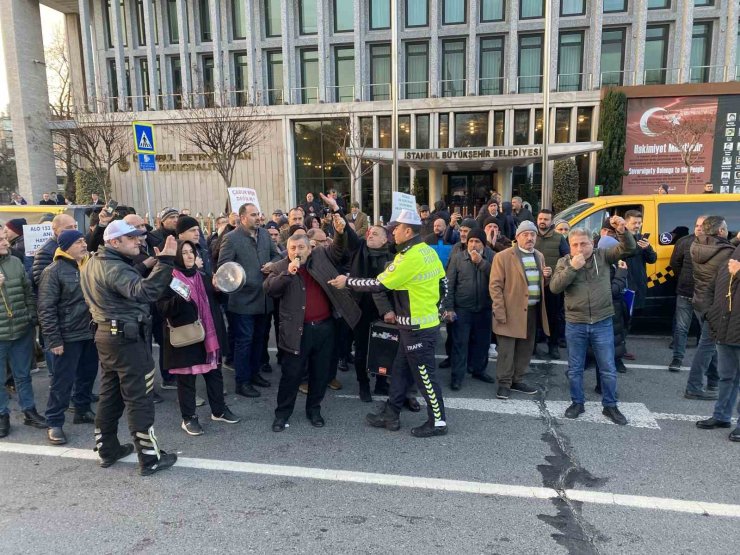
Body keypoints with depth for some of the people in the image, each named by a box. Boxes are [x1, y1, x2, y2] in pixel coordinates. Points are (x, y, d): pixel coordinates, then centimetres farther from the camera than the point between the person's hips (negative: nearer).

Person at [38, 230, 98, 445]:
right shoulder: (54, 271, -11)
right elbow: (46, 308, -14)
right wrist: (54, 339, -17)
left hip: (91, 332, 6)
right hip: (68, 336, -6)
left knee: (88, 375, 17)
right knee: (63, 381, 1)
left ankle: (83, 410, 34)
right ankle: (54, 423, 13)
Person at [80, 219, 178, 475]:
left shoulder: (92, 264, 11)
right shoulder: (115, 268, -22)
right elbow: (144, 292, -39)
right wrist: (165, 261, -43)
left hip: (106, 333, 10)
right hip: (127, 337, -10)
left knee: (109, 394, 18)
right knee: (139, 398, -3)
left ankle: (107, 449, 30)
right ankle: (149, 458, 5)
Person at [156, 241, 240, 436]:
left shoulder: (202, 277, 11)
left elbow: (214, 302, 19)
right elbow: (162, 307, -13)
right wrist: (178, 299, -30)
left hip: (208, 333, 6)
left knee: (214, 372, 14)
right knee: (186, 377, 5)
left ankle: (219, 410, 29)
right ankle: (188, 418, 18)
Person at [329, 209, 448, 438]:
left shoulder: (409, 258, -22)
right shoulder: (428, 251, 7)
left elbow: (378, 285, -19)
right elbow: (443, 284, 13)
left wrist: (347, 281, -8)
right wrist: (434, 308, 20)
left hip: (418, 328, -10)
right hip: (426, 321, 10)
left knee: (425, 375, 4)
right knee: (400, 371, 17)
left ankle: (438, 421, 18)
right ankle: (390, 415, 28)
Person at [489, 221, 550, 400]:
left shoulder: (539, 256, 12)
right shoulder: (503, 257, -9)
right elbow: (495, 286, -12)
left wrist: (547, 276, -1)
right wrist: (500, 312, -17)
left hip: (533, 310, 6)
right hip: (511, 311, -6)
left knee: (526, 349, 14)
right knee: (506, 350, 0)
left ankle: (517, 381, 28)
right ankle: (504, 383, 14)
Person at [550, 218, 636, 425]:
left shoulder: (603, 256, 0)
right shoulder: (564, 262, -1)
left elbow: (628, 248, -11)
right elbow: (554, 287, -13)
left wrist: (622, 231, -30)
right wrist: (572, 267, -22)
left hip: (602, 323, 0)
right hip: (575, 325, 0)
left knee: (608, 369, 9)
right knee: (575, 369, 12)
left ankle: (610, 406, 26)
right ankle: (577, 403, 29)